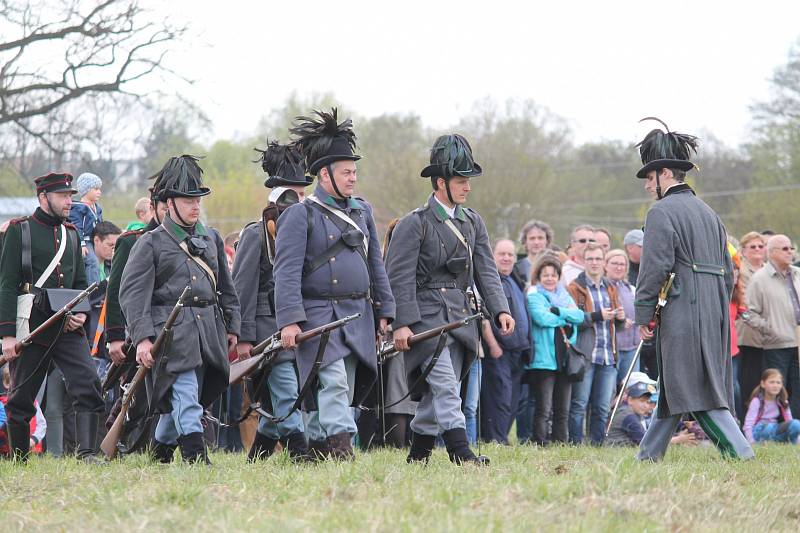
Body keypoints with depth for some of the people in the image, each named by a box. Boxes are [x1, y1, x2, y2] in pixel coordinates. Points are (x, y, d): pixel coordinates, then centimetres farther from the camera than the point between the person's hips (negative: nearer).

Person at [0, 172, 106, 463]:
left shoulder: (71, 234, 15)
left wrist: (81, 313, 1)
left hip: (68, 327, 4)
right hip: (32, 328, -4)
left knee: (89, 384, -14)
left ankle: (87, 454, -18)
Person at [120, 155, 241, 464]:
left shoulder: (211, 239, 17)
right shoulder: (151, 243, 0)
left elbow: (226, 288, 25)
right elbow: (132, 293, -5)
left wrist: (231, 327, 19)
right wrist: (142, 337, -15)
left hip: (209, 331, 5)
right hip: (173, 331, -5)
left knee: (181, 397, 9)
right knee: (186, 395, -16)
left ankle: (162, 447, 27)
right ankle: (195, 455, -20)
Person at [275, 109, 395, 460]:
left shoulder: (361, 211, 15)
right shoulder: (300, 216, -6)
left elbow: (376, 264, 19)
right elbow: (287, 272, -11)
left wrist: (384, 310, 13)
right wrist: (289, 320, -20)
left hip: (358, 314, 7)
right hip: (319, 314, -7)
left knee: (345, 389, 6)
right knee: (334, 381, -18)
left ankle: (317, 446, 13)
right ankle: (341, 446, -24)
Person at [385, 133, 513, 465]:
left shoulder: (473, 223, 14)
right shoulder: (414, 224, -5)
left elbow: (486, 271, 11)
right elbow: (400, 277, -9)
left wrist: (500, 310, -4)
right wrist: (402, 324, -17)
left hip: (461, 318, 6)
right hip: (428, 317, -6)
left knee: (440, 388, 8)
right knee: (445, 384, -16)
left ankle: (418, 455, 18)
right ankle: (461, 454, -22)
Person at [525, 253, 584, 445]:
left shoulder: (564, 296, 18)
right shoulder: (534, 296, -1)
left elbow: (579, 316, 2)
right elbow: (542, 318, -18)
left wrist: (557, 311, -12)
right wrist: (567, 316, -5)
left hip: (565, 359, 6)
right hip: (543, 360, -6)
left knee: (563, 409, 8)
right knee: (543, 408, -10)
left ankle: (561, 442, 12)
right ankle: (541, 442, -8)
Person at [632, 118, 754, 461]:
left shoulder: (662, 212, -8)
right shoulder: (707, 213, 18)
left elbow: (655, 267, -15)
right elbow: (726, 268, 19)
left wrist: (643, 315, -9)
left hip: (681, 313, -9)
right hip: (713, 313, 9)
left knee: (696, 391, -9)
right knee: (672, 386, 14)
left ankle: (740, 454, -17)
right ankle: (649, 455, 20)